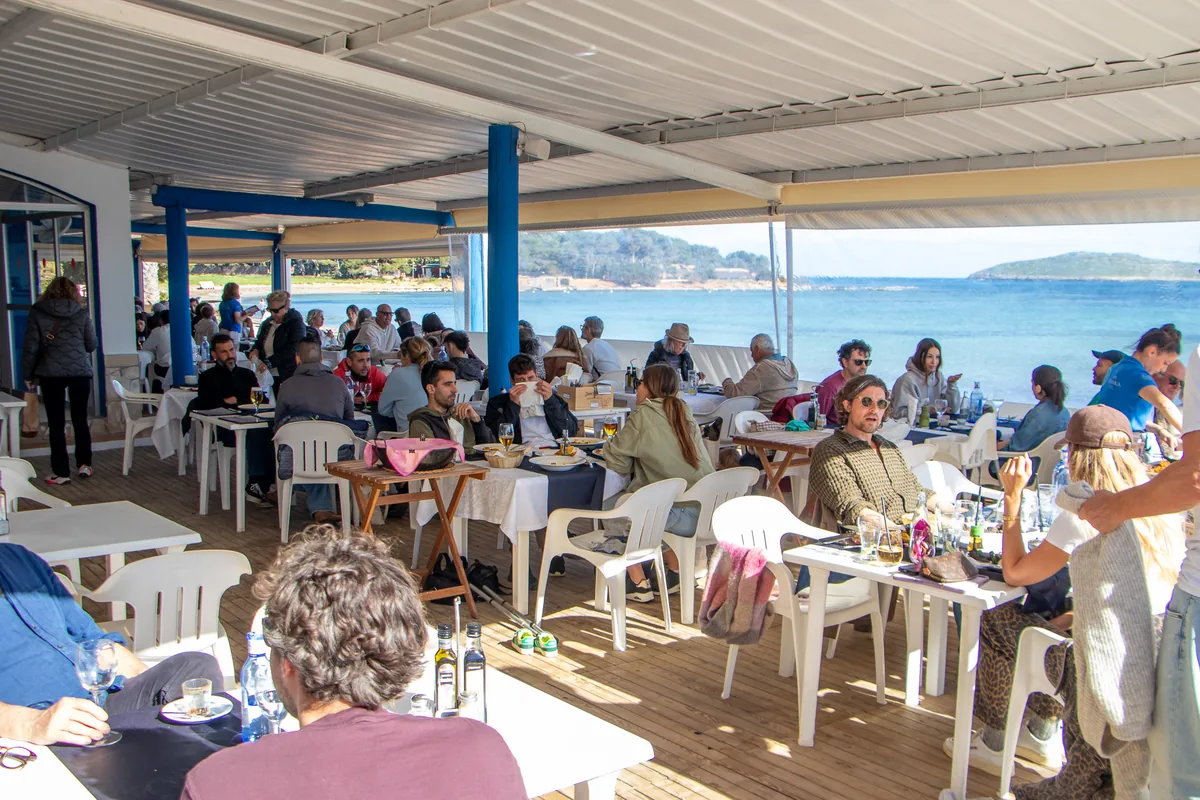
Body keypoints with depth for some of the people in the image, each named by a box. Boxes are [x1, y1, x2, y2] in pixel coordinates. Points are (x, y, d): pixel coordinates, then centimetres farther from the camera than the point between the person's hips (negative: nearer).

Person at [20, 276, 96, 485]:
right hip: (80, 372, 1)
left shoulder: (37, 312, 1)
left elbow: (30, 347, -1)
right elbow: (92, 345, 5)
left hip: (51, 374, -1)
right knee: (80, 420, 14)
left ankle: (60, 472, 4)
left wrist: (28, 374, 7)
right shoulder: (81, 312, 2)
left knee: (56, 424, 3)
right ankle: (84, 464, 17)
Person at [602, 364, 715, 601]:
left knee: (610, 507, 13)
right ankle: (675, 572, 29)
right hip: (706, 512, 8)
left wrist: (610, 446, 18)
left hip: (681, 516, -8)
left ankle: (638, 584, 14)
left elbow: (617, 461, -2)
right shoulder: (684, 413, 14)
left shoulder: (644, 415, -7)